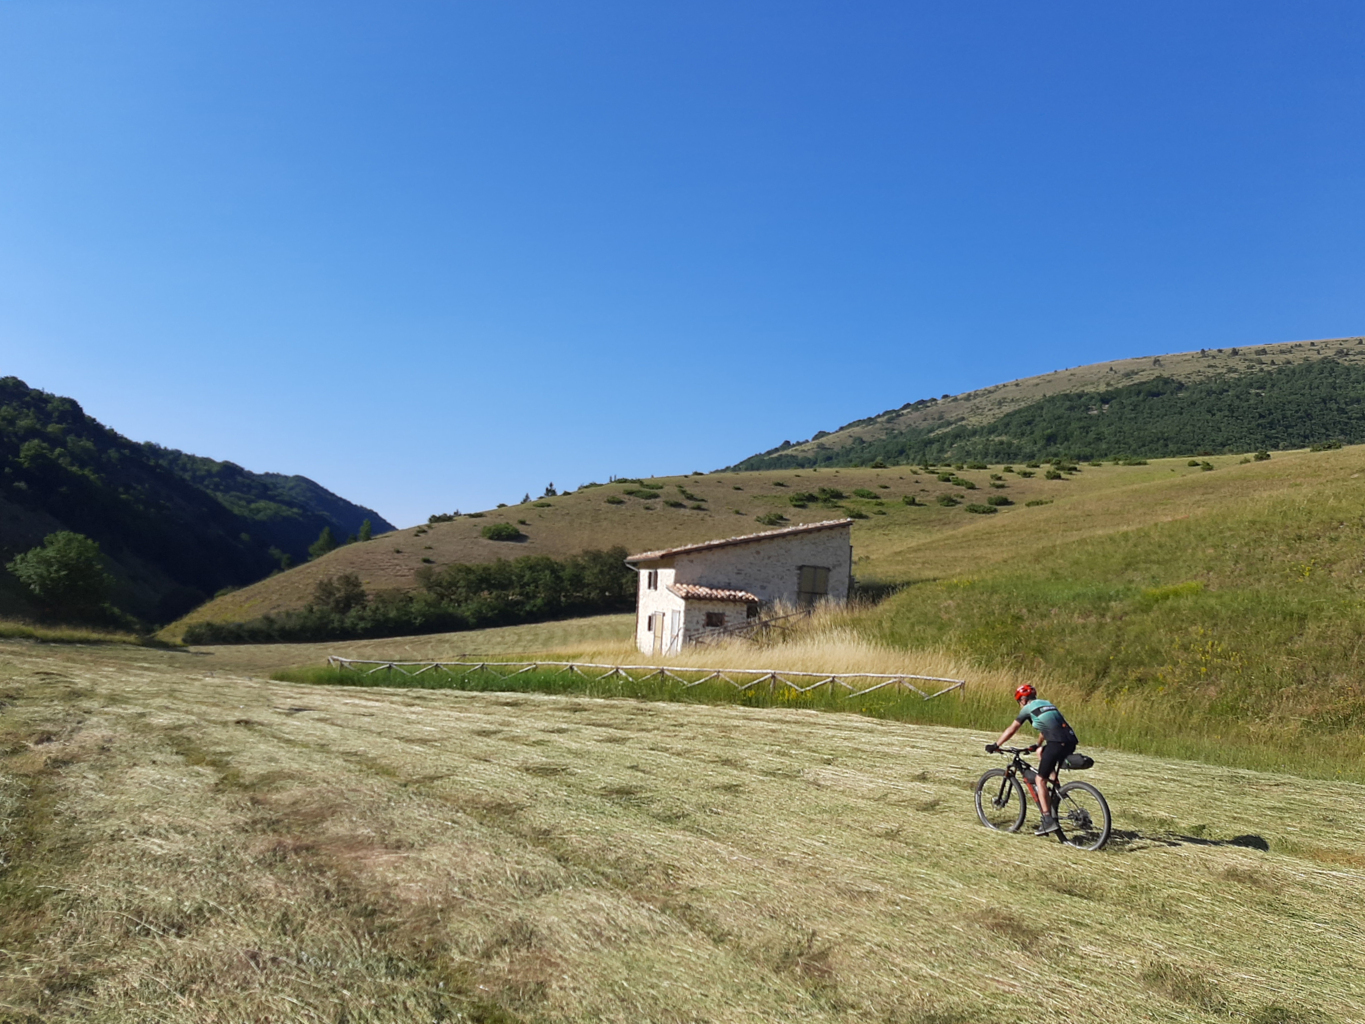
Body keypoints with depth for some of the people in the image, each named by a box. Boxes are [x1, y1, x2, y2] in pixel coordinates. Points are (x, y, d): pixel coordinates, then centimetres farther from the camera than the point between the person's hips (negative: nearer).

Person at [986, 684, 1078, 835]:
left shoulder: (1028, 708, 8)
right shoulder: (1047, 703, 27)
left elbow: (1011, 730, 9)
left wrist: (995, 746, 17)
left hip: (1057, 743, -8)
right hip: (1071, 743, 8)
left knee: (1040, 779, 0)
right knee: (1041, 752, 33)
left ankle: (1049, 820, -10)